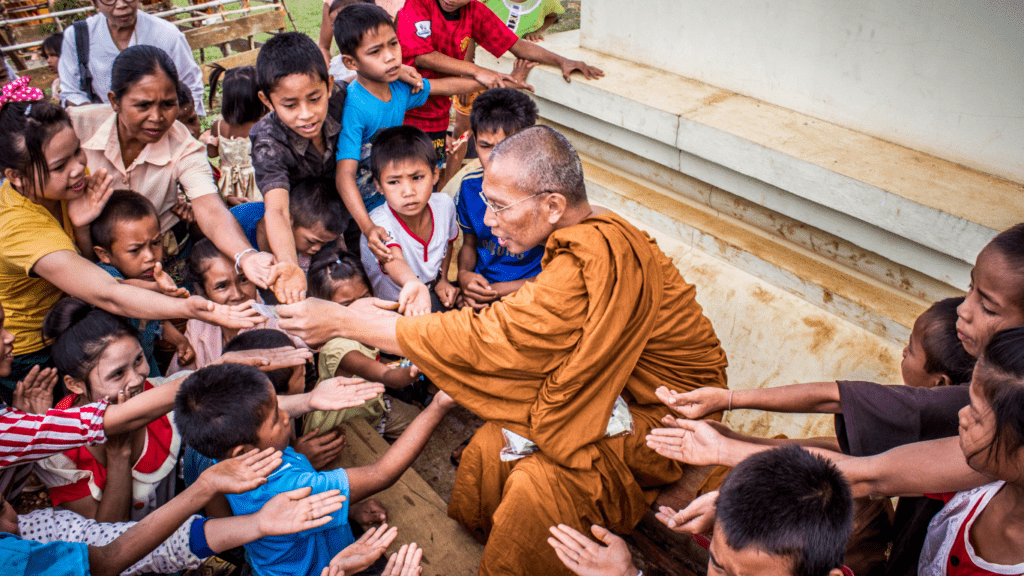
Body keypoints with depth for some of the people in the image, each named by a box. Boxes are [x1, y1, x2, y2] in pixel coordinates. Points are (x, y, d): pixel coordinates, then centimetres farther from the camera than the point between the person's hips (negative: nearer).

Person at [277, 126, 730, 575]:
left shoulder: (591, 264, -33)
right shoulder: (592, 236, -3)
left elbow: (485, 339, -30)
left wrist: (344, 322, -24)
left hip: (667, 415, -8)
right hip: (619, 387, 8)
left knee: (537, 484, -23)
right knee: (491, 444, -5)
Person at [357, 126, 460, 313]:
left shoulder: (444, 205, -10)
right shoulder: (380, 224, -30)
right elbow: (394, 261, -51)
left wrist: (442, 279, 6)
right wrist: (413, 284, -71)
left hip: (434, 295, 4)